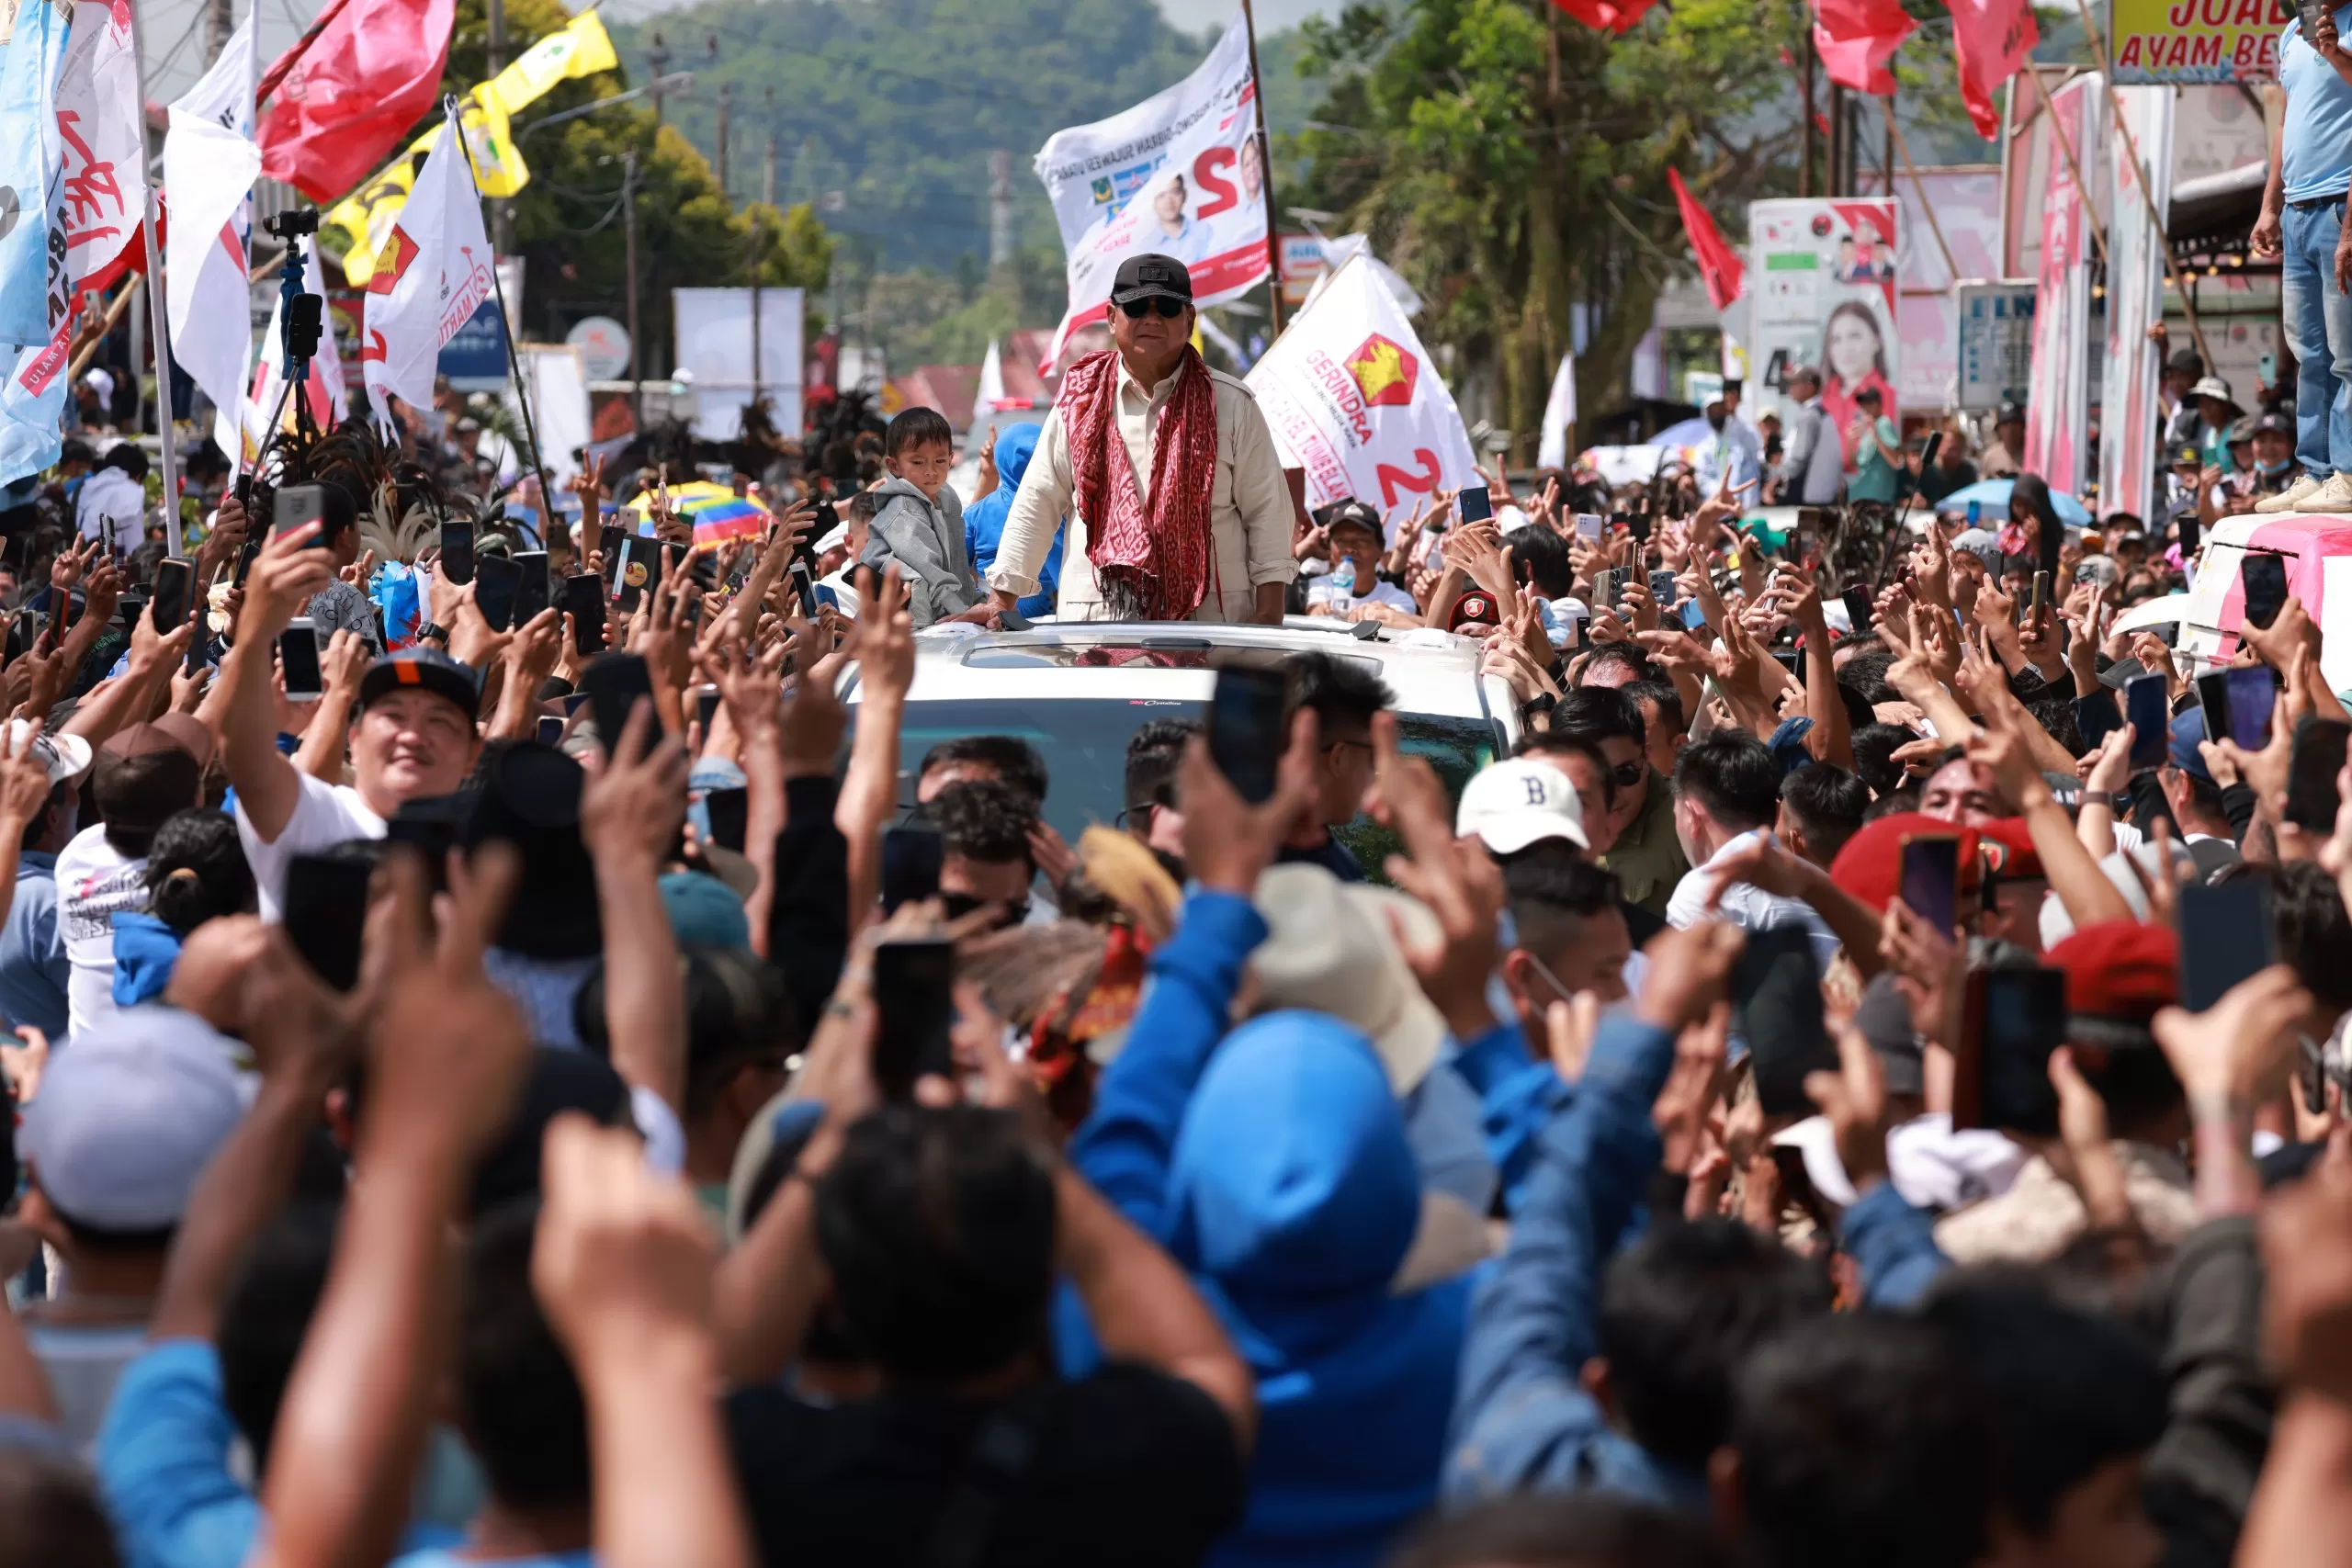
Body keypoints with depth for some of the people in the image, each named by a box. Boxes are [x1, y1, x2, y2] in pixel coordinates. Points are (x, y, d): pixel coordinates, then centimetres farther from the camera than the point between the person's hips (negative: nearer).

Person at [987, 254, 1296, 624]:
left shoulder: (1231, 404, 8)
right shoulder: (1080, 403, 10)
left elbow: (1267, 511, 7)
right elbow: (1036, 507, 12)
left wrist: (1269, 611, -2)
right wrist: (1002, 603, 7)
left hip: (1210, 612, 0)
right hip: (1098, 617, 0)